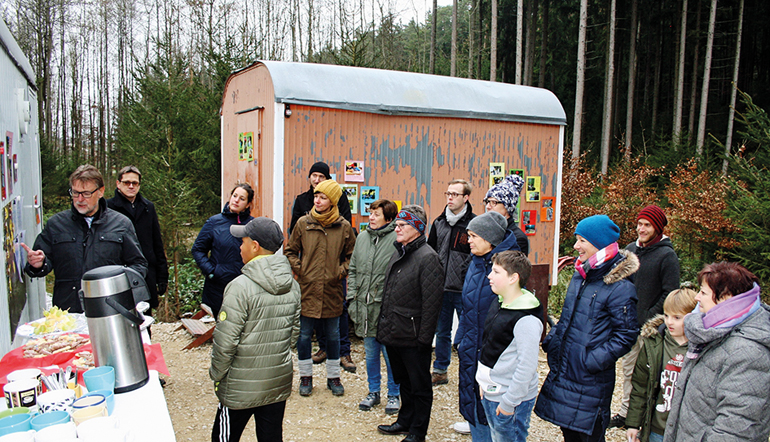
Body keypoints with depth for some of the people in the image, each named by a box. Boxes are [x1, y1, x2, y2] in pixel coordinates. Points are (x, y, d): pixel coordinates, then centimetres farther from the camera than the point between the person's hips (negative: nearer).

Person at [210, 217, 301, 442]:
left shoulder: (241, 287, -20)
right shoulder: (292, 285, 1)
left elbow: (225, 342, -17)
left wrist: (216, 375, -3)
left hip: (241, 388, -5)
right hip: (279, 383, 6)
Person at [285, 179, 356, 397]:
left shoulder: (344, 227, -1)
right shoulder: (303, 223, -1)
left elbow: (352, 254, 10)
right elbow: (290, 250, 8)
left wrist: (342, 271, -2)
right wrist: (299, 269, -3)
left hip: (332, 289, 0)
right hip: (307, 288, 0)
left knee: (333, 335, 12)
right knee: (304, 334, 8)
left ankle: (333, 377, 28)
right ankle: (305, 376, 26)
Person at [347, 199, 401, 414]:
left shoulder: (397, 239, -12)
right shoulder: (362, 237, 8)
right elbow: (353, 270, 14)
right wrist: (351, 298, 8)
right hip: (364, 306, 6)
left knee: (390, 355, 7)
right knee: (370, 353, 17)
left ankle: (394, 394, 25)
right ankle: (373, 391, 33)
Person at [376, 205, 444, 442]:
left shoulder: (428, 257, -16)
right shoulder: (398, 254, 11)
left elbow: (431, 302, -20)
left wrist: (424, 338, -20)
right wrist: (384, 327, 16)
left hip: (413, 338, -8)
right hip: (393, 334, 8)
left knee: (420, 386, 9)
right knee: (403, 382, 23)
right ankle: (405, 421, 39)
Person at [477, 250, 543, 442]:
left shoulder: (527, 319, -23)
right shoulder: (498, 304, 5)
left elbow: (527, 366, -23)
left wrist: (509, 402, -19)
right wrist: (484, 382, 15)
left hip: (512, 399, -8)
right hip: (490, 394, 8)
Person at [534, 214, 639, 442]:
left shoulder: (620, 288, -18)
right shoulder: (580, 276, 7)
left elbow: (626, 335, -17)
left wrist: (594, 361, -21)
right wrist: (551, 340, 7)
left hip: (591, 380, -7)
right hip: (562, 371, 7)